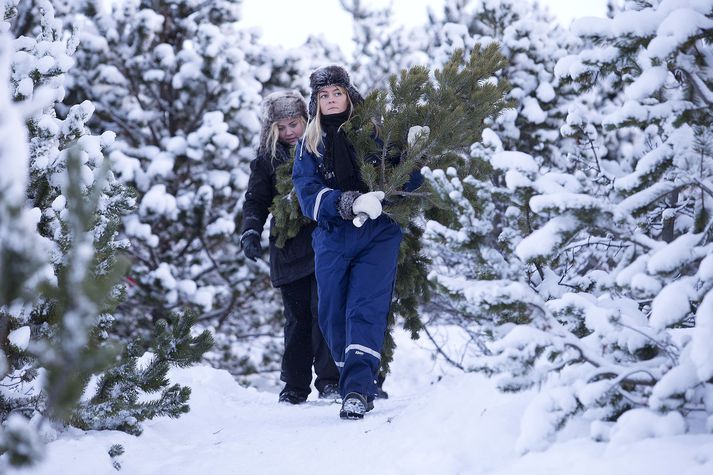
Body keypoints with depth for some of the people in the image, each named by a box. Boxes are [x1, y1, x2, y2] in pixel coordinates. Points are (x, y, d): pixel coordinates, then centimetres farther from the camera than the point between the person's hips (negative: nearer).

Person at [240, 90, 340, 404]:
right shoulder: (267, 157, 6)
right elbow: (256, 200, 6)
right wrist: (251, 231, -11)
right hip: (289, 247, 2)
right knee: (297, 317, 4)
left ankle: (329, 379, -4)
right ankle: (295, 385, 11)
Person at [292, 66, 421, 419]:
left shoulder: (373, 133, 7)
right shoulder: (309, 144, 11)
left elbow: (405, 180, 6)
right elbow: (309, 197, -3)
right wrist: (350, 203, -21)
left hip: (377, 235, -3)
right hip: (332, 238, 3)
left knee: (366, 310, -16)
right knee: (332, 317, 4)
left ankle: (358, 390, -23)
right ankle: (352, 380, 20)